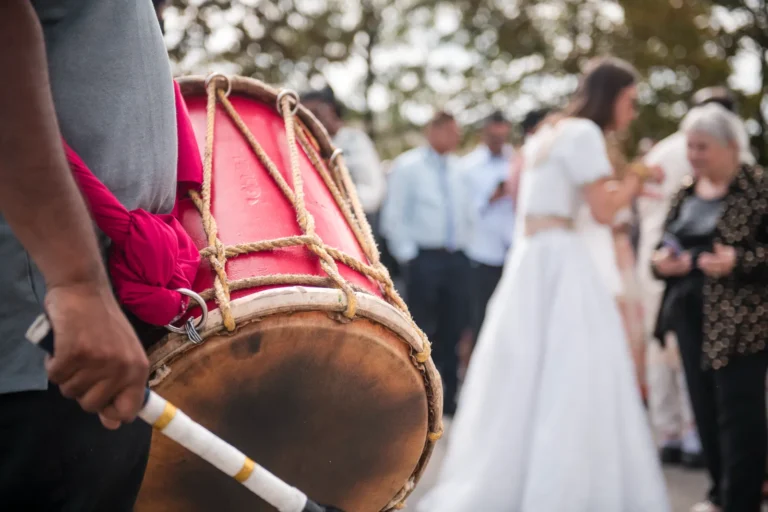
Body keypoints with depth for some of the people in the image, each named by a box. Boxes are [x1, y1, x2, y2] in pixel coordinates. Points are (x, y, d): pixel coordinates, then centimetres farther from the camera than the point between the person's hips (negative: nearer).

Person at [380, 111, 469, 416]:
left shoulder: (459, 168, 11)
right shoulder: (407, 167, -2)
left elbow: (468, 211, 17)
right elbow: (392, 217, -4)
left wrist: (464, 247, 9)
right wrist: (407, 255, -8)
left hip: (456, 259, 5)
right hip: (424, 259, -4)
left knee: (452, 331, 7)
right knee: (420, 333, -3)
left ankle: (448, 399, 16)